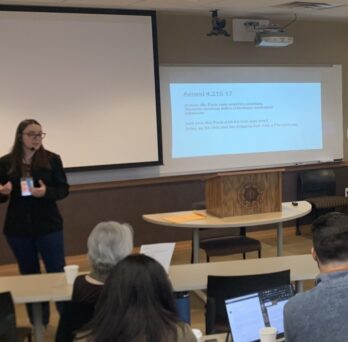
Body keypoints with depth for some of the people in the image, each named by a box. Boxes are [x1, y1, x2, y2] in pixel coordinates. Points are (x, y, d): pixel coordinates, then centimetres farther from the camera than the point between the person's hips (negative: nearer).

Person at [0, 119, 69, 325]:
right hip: (18, 228, 2)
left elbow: (64, 190, -2)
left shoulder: (52, 159, -4)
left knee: (58, 273, -1)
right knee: (29, 275, 12)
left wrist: (46, 192, -21)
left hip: (48, 226, -2)